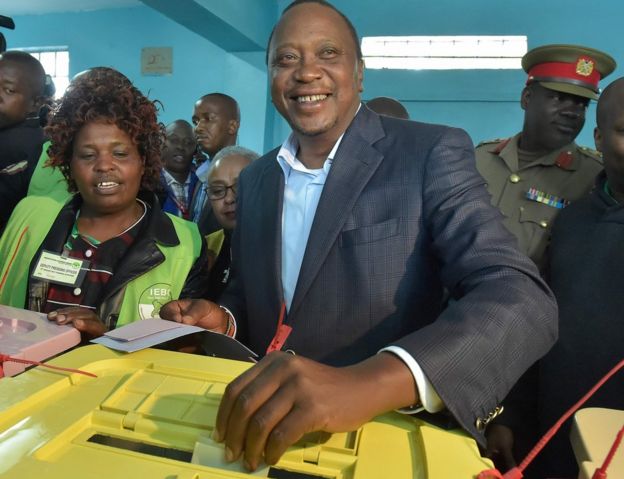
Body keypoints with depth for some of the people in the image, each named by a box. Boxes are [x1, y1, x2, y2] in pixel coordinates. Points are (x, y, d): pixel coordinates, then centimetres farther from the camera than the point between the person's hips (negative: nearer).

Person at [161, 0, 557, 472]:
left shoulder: (433, 154, -11)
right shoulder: (254, 179, 5)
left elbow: (520, 298, -23)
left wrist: (370, 381, -37)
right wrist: (222, 320, -8)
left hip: (388, 435, -3)